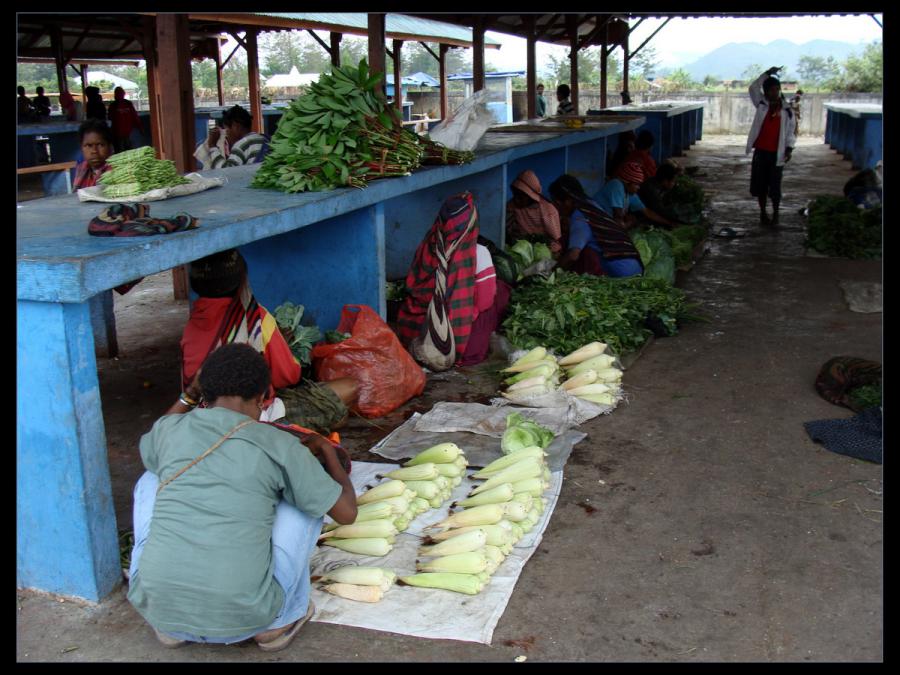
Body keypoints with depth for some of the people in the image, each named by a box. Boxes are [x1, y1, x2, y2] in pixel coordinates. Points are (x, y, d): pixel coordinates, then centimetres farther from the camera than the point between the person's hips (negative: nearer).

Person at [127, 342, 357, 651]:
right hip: (243, 619, -2)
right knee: (309, 500, 16)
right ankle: (281, 620, 21)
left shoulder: (170, 429, 6)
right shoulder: (279, 445, -2)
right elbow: (346, 512, 7)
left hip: (155, 608, 3)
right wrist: (328, 452, 23)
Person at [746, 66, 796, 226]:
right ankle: (763, 213, 20)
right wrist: (768, 73, -13)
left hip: (777, 153, -1)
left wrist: (789, 149, -8)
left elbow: (790, 132, 3)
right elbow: (753, 88, -7)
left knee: (775, 185, 1)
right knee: (760, 184, 6)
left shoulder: (787, 111, 1)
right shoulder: (762, 105, 4)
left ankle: (775, 214, 16)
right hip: (760, 151, 2)